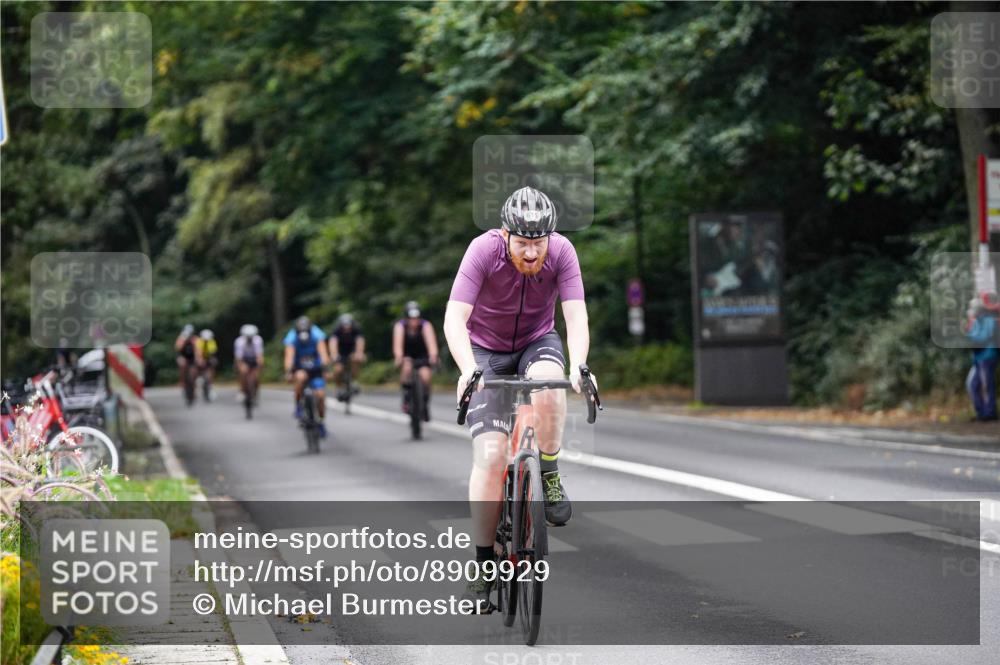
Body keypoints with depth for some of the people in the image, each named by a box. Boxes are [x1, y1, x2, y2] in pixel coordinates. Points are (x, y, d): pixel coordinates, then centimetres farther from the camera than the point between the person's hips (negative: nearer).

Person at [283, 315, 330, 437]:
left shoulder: (317, 335, -21)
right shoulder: (292, 338, -22)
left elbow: (322, 351, -32)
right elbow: (289, 355, -34)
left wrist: (325, 364, -50)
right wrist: (288, 371, -50)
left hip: (315, 369, 1)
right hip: (299, 369, -1)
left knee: (320, 395, -13)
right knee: (301, 377, -37)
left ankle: (321, 422, 11)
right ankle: (298, 405, -17)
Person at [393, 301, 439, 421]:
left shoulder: (425, 325, -22)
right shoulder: (400, 326, -22)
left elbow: (431, 340, -38)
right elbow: (398, 343, -37)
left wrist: (433, 355, -57)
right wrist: (399, 356, -57)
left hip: (422, 357, 0)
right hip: (407, 357, 0)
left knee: (425, 376, -27)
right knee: (407, 366, -34)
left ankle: (425, 405, -2)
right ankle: (406, 399, -17)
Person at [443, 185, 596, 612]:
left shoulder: (562, 252, -21)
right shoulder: (484, 250, -26)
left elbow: (576, 316, -27)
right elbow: (454, 320, -32)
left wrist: (578, 366, -46)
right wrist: (468, 369, -48)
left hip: (537, 341, 1)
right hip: (486, 350, -1)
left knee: (547, 385, -36)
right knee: (490, 455, -15)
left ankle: (549, 478, -11)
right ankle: (483, 567, -6)